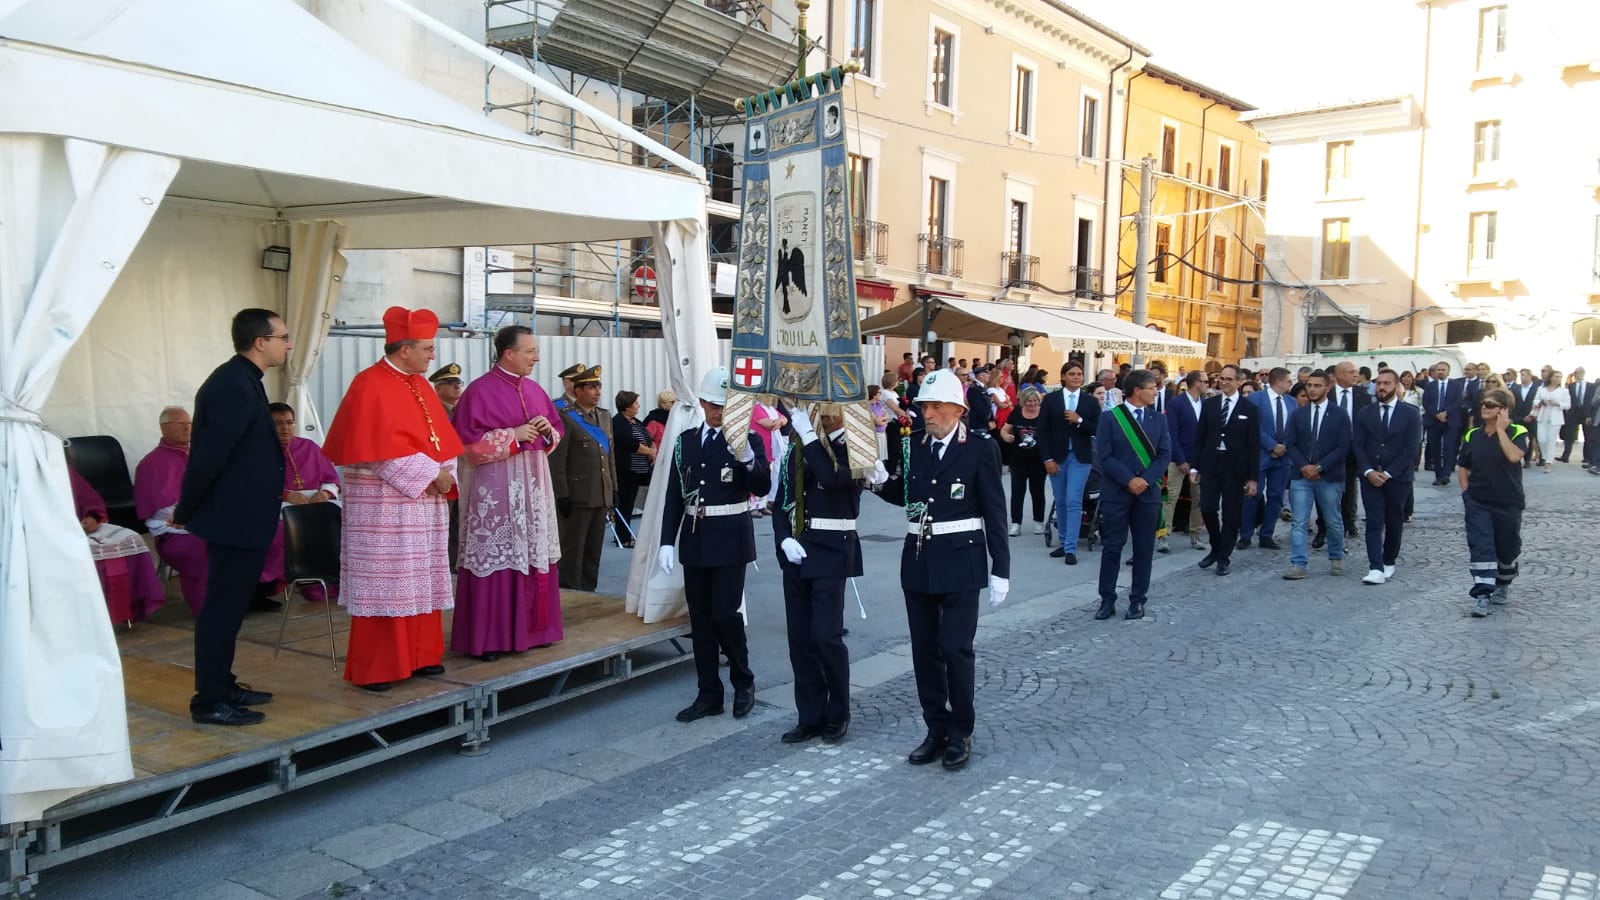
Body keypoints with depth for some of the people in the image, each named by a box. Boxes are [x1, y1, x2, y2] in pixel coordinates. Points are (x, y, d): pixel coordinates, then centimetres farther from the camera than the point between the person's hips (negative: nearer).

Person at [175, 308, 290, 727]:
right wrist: (185, 511, -9)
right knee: (222, 608, -2)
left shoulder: (240, 381, 11)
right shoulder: (234, 387, -21)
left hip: (239, 516, 10)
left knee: (229, 606, 18)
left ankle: (223, 686, 29)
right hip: (235, 518, -10)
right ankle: (209, 702, 7)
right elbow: (208, 456, -22)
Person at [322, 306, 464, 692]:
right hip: (384, 504, -8)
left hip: (424, 501, 8)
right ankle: (372, 670, 4)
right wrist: (431, 474, -18)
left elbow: (441, 438, 13)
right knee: (383, 583, -4)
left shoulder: (420, 385, 13)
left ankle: (417, 656, 22)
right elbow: (382, 448, -20)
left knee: (420, 582, 12)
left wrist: (444, 476, -4)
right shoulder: (370, 386, -13)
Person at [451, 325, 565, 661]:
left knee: (534, 557, 9)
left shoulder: (535, 390, 13)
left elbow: (557, 431, 20)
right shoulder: (480, 390, -9)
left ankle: (530, 629, 20)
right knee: (495, 560, -4)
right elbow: (468, 441, -15)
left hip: (534, 484, 7)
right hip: (495, 489, -7)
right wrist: (514, 435, -16)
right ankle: (488, 637, 3)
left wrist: (548, 432, -3)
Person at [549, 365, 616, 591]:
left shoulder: (605, 415, 13)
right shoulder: (565, 417, -8)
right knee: (573, 551, 2)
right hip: (577, 496, -6)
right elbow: (556, 460, -11)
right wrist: (562, 496, -14)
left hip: (602, 496, 6)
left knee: (594, 551, 12)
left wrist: (614, 490, 13)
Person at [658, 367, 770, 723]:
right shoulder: (685, 441, 9)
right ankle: (708, 694, 17)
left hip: (730, 539, -4)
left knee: (725, 613, -6)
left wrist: (747, 457, -31)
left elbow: (763, 486, -14)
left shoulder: (748, 439, -3)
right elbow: (674, 495, 8)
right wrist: (667, 542, 1)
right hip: (695, 538, 4)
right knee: (700, 618, 8)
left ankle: (743, 683, 16)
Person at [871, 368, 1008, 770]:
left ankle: (960, 732, 12)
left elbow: (995, 512, -6)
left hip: (960, 561, -5)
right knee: (924, 649, 10)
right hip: (918, 559, 5)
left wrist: (1001, 570, -8)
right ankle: (936, 729, 22)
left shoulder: (980, 449, -6)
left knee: (955, 648, -5)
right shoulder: (911, 446, 6)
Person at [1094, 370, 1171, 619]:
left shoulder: (1159, 419, 9)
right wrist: (1129, 480, -15)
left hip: (1148, 493, 3)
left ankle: (1138, 601, 15)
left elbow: (1164, 455, 2)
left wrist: (1145, 480, -12)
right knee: (1111, 548, 1)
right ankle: (1107, 600, 9)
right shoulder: (1110, 417, -2)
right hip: (1116, 492, -3)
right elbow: (1104, 456, -7)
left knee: (1144, 550, 6)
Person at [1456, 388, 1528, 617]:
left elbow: (1514, 456, -27)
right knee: (1480, 547, -8)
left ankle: (1503, 584, 37)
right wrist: (1466, 492, 2)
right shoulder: (1472, 436, 4)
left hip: (1508, 503, -2)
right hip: (1478, 503, 2)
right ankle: (1482, 595, -9)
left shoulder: (1517, 433, -6)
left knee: (1507, 548, 13)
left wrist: (1501, 429, -21)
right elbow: (1462, 467, 12)